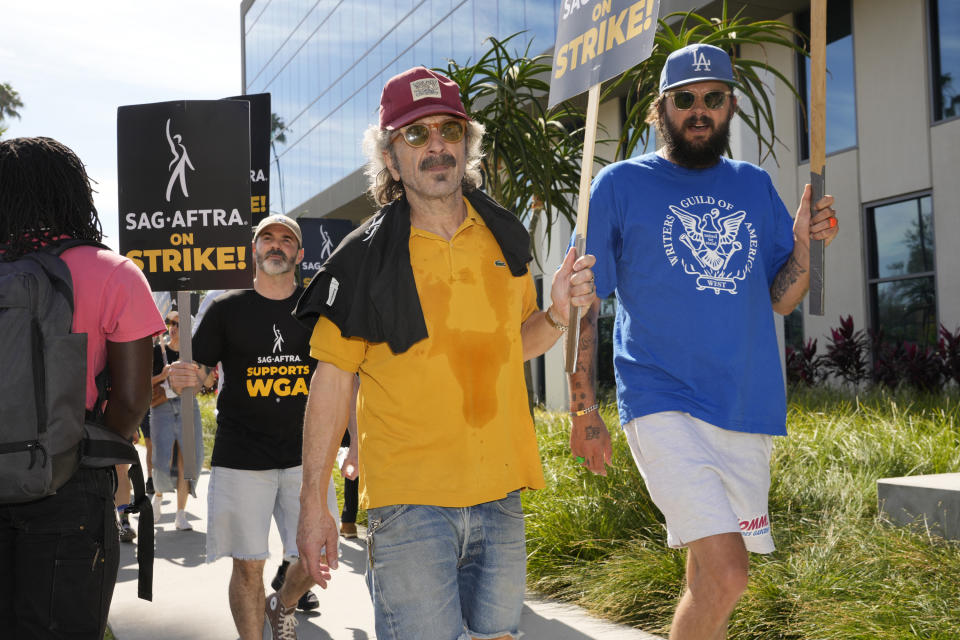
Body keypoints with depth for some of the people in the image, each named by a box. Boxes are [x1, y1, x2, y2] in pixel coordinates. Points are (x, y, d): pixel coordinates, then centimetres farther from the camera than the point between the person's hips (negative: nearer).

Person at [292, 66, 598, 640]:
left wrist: (558, 313, -3)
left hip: (500, 492, 4)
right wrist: (314, 504, -3)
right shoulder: (365, 257, -5)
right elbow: (333, 378, -2)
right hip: (409, 498, -4)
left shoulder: (505, 236, 7)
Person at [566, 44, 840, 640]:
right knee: (725, 575, -18)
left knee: (710, 577, 13)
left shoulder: (754, 184, 13)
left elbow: (781, 299, 14)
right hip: (664, 405, -4)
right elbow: (581, 303, 0)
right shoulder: (621, 183, 2)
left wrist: (805, 242, -5)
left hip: (748, 408, 5)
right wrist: (584, 412, -5)